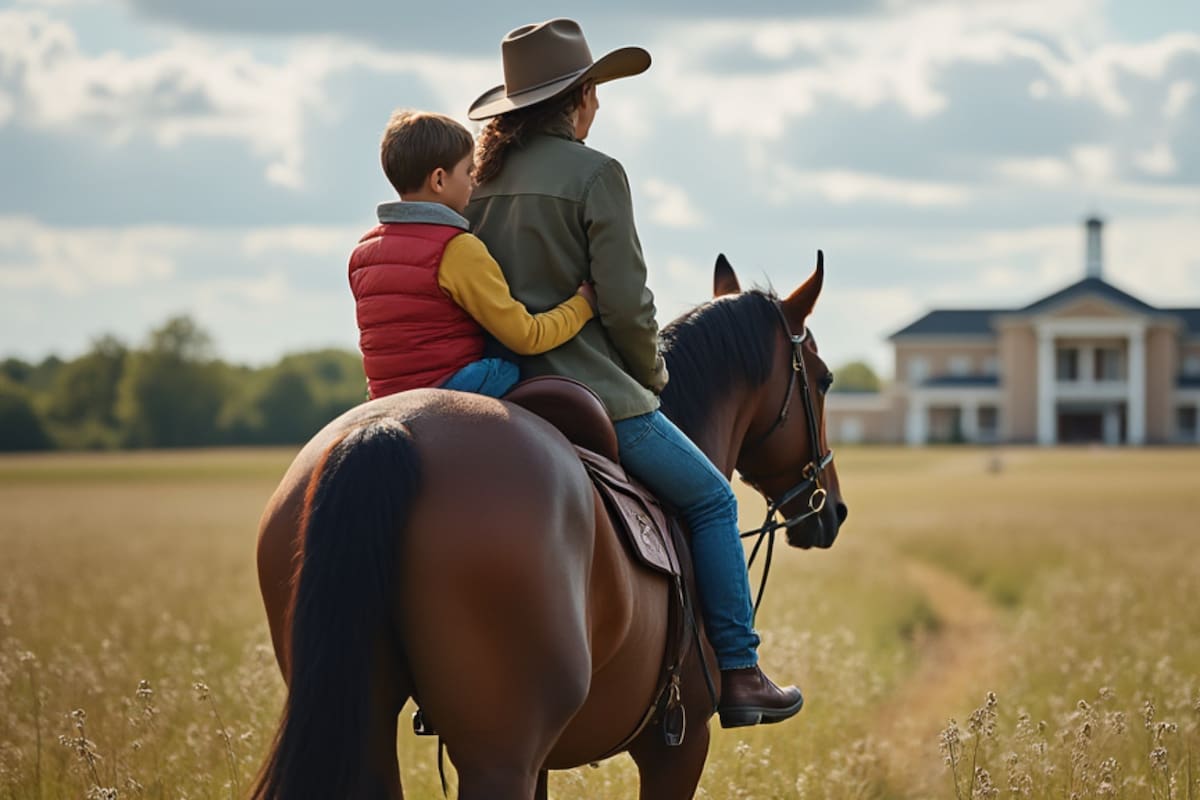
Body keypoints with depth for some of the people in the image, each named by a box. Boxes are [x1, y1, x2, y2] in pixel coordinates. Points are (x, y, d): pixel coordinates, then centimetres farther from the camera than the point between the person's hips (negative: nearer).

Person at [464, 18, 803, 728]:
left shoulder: (480, 178, 9)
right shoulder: (595, 173, -10)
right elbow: (625, 303, -14)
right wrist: (653, 374, 5)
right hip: (592, 394, -7)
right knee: (711, 501, 12)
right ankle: (740, 675, 9)